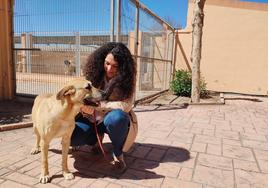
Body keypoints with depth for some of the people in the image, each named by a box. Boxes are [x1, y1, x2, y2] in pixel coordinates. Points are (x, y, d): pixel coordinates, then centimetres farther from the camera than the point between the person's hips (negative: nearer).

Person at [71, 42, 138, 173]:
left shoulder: (127, 78, -15)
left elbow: (126, 105, -24)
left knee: (116, 117, -38)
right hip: (93, 118, 3)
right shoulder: (95, 74, -9)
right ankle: (97, 137, 13)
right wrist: (84, 106, -25)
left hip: (115, 118, -2)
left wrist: (99, 105, -33)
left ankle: (118, 153, -10)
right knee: (72, 138, -20)